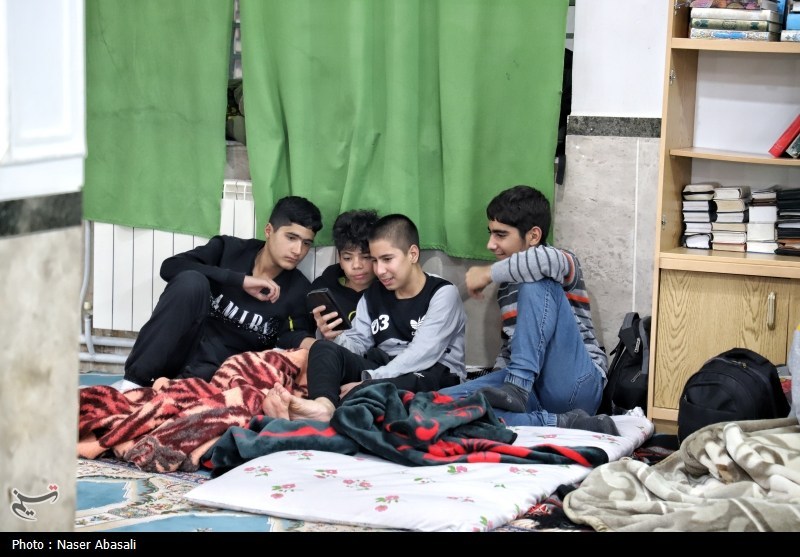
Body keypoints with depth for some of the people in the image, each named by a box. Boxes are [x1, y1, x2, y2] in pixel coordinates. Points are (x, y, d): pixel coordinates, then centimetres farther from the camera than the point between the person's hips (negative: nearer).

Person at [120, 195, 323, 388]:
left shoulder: (299, 291, 6)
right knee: (191, 281, -28)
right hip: (177, 351, 1)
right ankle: (134, 381, -25)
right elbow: (170, 267, -12)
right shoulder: (228, 249, 2)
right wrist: (241, 280, -18)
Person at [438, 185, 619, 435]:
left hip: (576, 385, -7)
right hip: (530, 391, 7)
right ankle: (559, 423, -28)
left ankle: (517, 388, -27)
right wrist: (494, 384, 10)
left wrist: (488, 273, -16)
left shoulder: (564, 265, -2)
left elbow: (547, 260, -29)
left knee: (538, 284, -24)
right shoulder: (508, 284, 22)